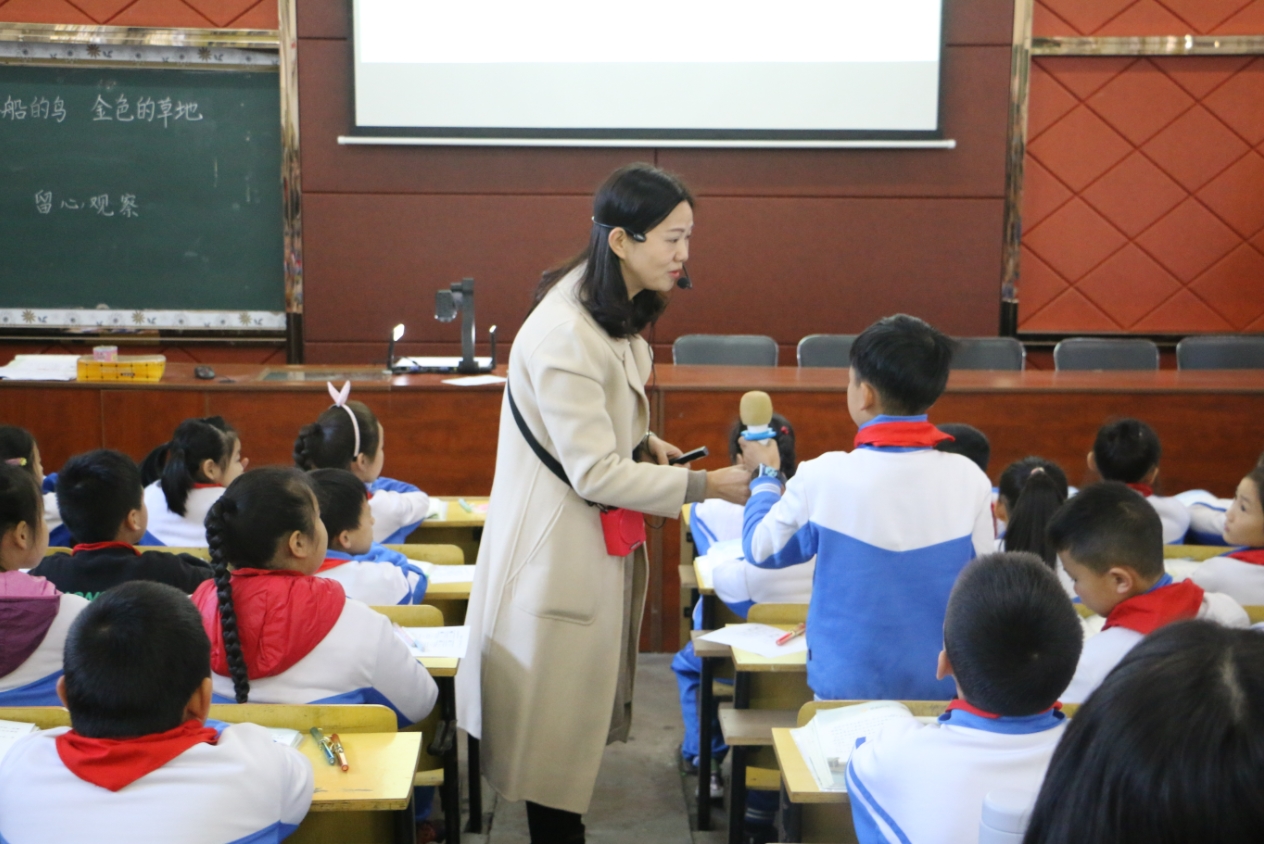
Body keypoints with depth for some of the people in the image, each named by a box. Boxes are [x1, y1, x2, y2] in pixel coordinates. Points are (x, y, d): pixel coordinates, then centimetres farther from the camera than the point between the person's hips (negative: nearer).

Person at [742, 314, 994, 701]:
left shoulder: (823, 476, -16)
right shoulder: (969, 480, -10)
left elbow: (761, 549, 1)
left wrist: (767, 474, 18)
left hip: (847, 686, -2)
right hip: (943, 687, 2)